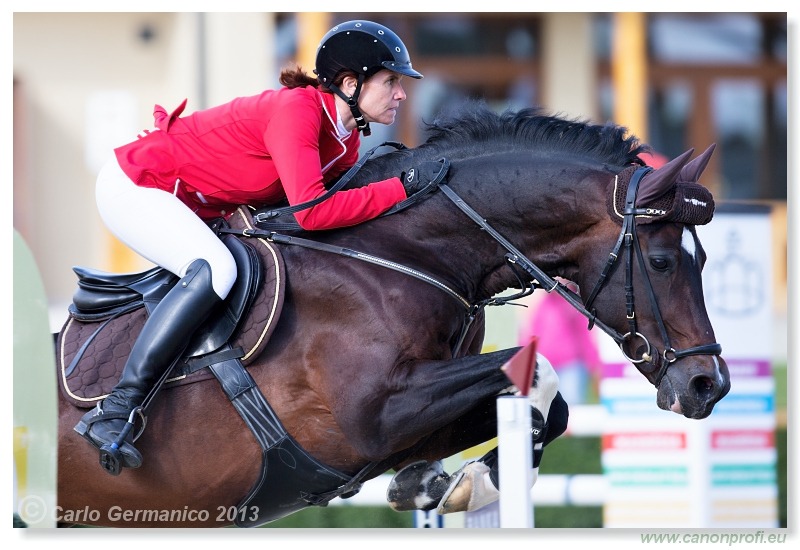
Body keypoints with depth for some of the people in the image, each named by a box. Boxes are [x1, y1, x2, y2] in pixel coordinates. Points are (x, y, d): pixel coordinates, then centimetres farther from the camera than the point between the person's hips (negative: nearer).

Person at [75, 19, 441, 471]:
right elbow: (312, 212, -37)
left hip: (190, 206, 10)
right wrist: (401, 187, -31)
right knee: (215, 269, -31)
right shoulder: (296, 110, -28)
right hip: (135, 186, -10)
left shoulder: (346, 136, 0)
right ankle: (113, 411, -31)